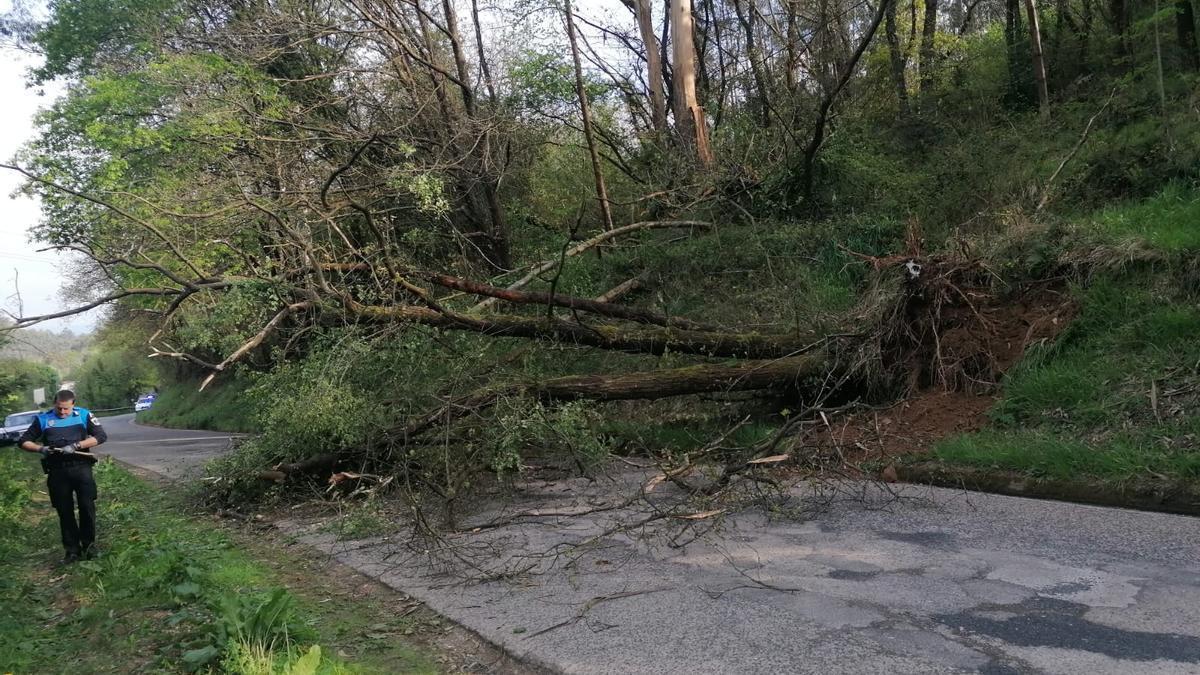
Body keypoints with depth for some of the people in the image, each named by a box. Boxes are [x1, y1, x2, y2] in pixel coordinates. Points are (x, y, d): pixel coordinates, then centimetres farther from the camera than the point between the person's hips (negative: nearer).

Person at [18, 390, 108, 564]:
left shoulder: (84, 415, 2)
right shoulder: (43, 419, 5)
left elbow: (101, 436, -6)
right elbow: (23, 441, 9)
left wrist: (76, 446, -17)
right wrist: (40, 448, -12)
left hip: (81, 468, -1)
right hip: (57, 471, 1)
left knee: (87, 506, -4)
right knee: (65, 511, 7)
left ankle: (88, 543, 14)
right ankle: (72, 549, 17)